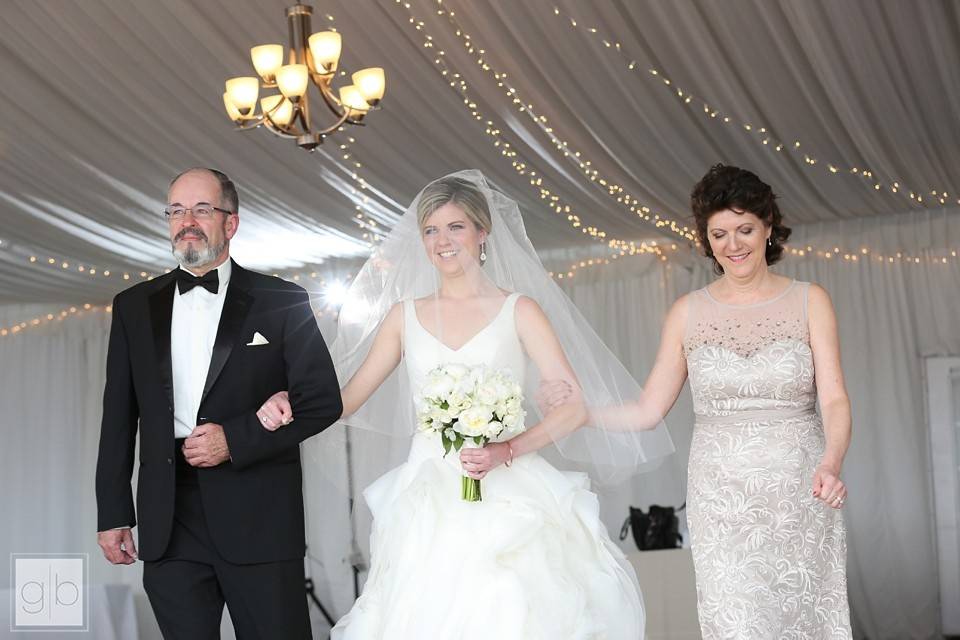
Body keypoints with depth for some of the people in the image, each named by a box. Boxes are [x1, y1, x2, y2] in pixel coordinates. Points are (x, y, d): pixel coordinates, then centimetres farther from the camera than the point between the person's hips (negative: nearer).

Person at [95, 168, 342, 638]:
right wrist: (113, 513, 6)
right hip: (167, 527, 3)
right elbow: (119, 418, 11)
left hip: (259, 524, -2)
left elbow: (323, 402, -2)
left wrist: (236, 439, -13)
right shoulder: (134, 307, 10)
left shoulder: (282, 302, 0)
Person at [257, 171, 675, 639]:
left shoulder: (518, 310, 2)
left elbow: (574, 407, -4)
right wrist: (291, 402, -7)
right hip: (428, 505, 2)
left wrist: (506, 451, -17)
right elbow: (345, 398, 12)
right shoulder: (405, 315, 11)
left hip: (505, 502, -2)